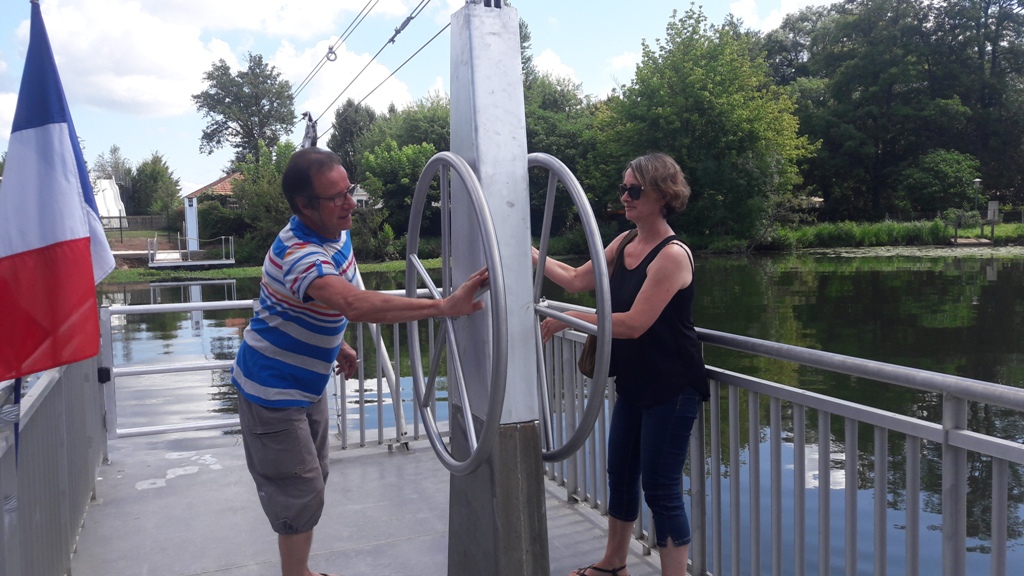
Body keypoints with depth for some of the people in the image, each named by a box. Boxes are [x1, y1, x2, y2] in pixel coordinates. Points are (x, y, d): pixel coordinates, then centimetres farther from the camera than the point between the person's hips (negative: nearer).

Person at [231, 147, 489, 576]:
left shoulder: (335, 231, -4)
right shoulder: (298, 255, -34)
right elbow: (356, 305, -51)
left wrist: (336, 343, 13)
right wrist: (444, 306, -56)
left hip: (307, 384, 9)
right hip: (274, 390, -9)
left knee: (311, 482, 20)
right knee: (299, 493, -1)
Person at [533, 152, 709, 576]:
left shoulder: (672, 255, -20)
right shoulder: (625, 243, 5)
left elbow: (633, 323, -25)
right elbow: (577, 279, 8)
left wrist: (569, 319, -22)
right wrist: (528, 251, 2)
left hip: (671, 389, -9)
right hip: (634, 382, 9)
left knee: (660, 489, -2)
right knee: (620, 473, 19)